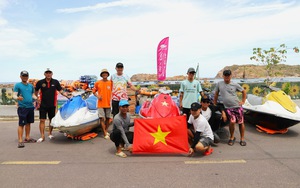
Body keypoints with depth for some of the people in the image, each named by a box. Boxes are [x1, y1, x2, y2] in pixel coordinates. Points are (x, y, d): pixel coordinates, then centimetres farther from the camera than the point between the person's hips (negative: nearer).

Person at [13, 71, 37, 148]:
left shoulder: (31, 86, 14)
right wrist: (17, 98, -32)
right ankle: (20, 141, -4)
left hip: (30, 107, 6)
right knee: (21, 124, -6)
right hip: (22, 107, -5)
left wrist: (36, 98, -1)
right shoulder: (17, 85, -2)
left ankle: (27, 138, 25)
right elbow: (14, 95, -9)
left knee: (28, 123, 14)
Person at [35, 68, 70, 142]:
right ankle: (42, 136, 5)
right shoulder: (40, 82, 0)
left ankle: (50, 134, 28)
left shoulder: (55, 82, 1)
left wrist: (68, 96, -10)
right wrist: (37, 98, 1)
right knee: (42, 120, -3)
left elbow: (61, 91, 2)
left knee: (52, 120, 11)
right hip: (43, 105, -1)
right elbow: (36, 92, 14)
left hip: (52, 105, 1)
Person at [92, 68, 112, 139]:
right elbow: (94, 91, 10)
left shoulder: (111, 82, 2)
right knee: (102, 118, -6)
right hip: (101, 103, -1)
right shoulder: (97, 83, 2)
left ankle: (106, 131, 27)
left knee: (108, 118, 10)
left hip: (108, 103, 1)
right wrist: (97, 96, -7)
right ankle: (105, 134, -2)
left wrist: (112, 99, -4)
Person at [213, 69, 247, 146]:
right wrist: (215, 104, 10)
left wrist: (243, 101, 6)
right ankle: (232, 137, 6)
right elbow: (216, 94, 9)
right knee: (232, 121, -18)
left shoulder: (235, 85, 0)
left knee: (241, 122, 6)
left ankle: (242, 139, 22)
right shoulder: (219, 84, 0)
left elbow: (243, 91, 13)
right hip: (228, 107, -1)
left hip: (237, 106, 2)